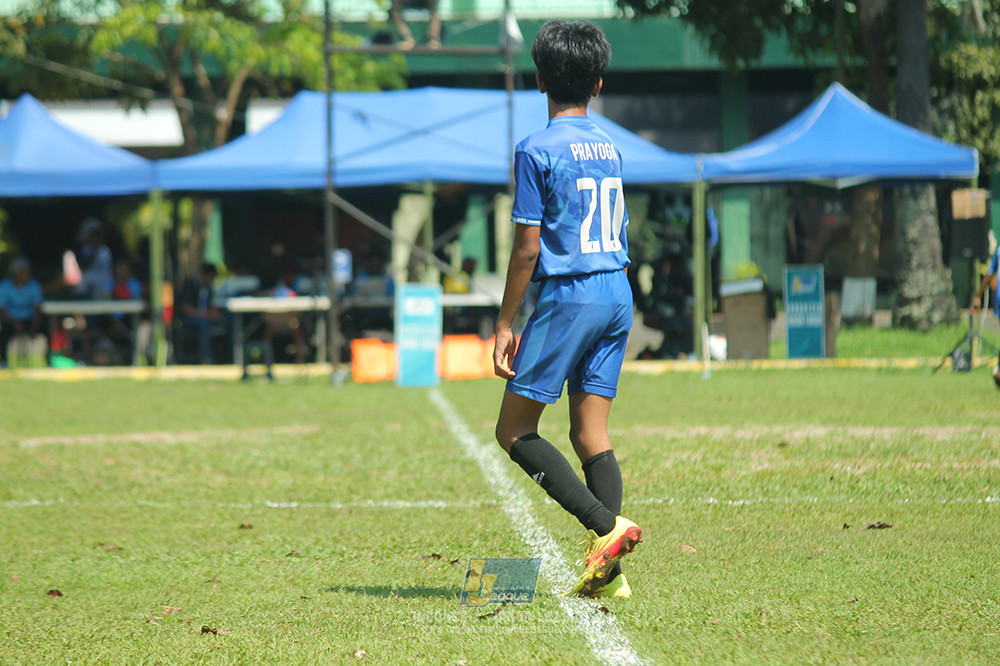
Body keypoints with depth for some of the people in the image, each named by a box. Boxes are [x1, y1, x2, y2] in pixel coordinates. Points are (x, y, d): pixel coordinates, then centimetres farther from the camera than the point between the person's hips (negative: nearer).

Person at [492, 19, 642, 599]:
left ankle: (606, 525, -14)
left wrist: (505, 324, -6)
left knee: (515, 431, 1)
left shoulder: (538, 151, -9)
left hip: (567, 295, -7)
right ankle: (608, 570, -2)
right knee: (591, 432, 7)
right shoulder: (611, 149, 12)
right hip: (619, 294, 7)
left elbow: (528, 249, -11)